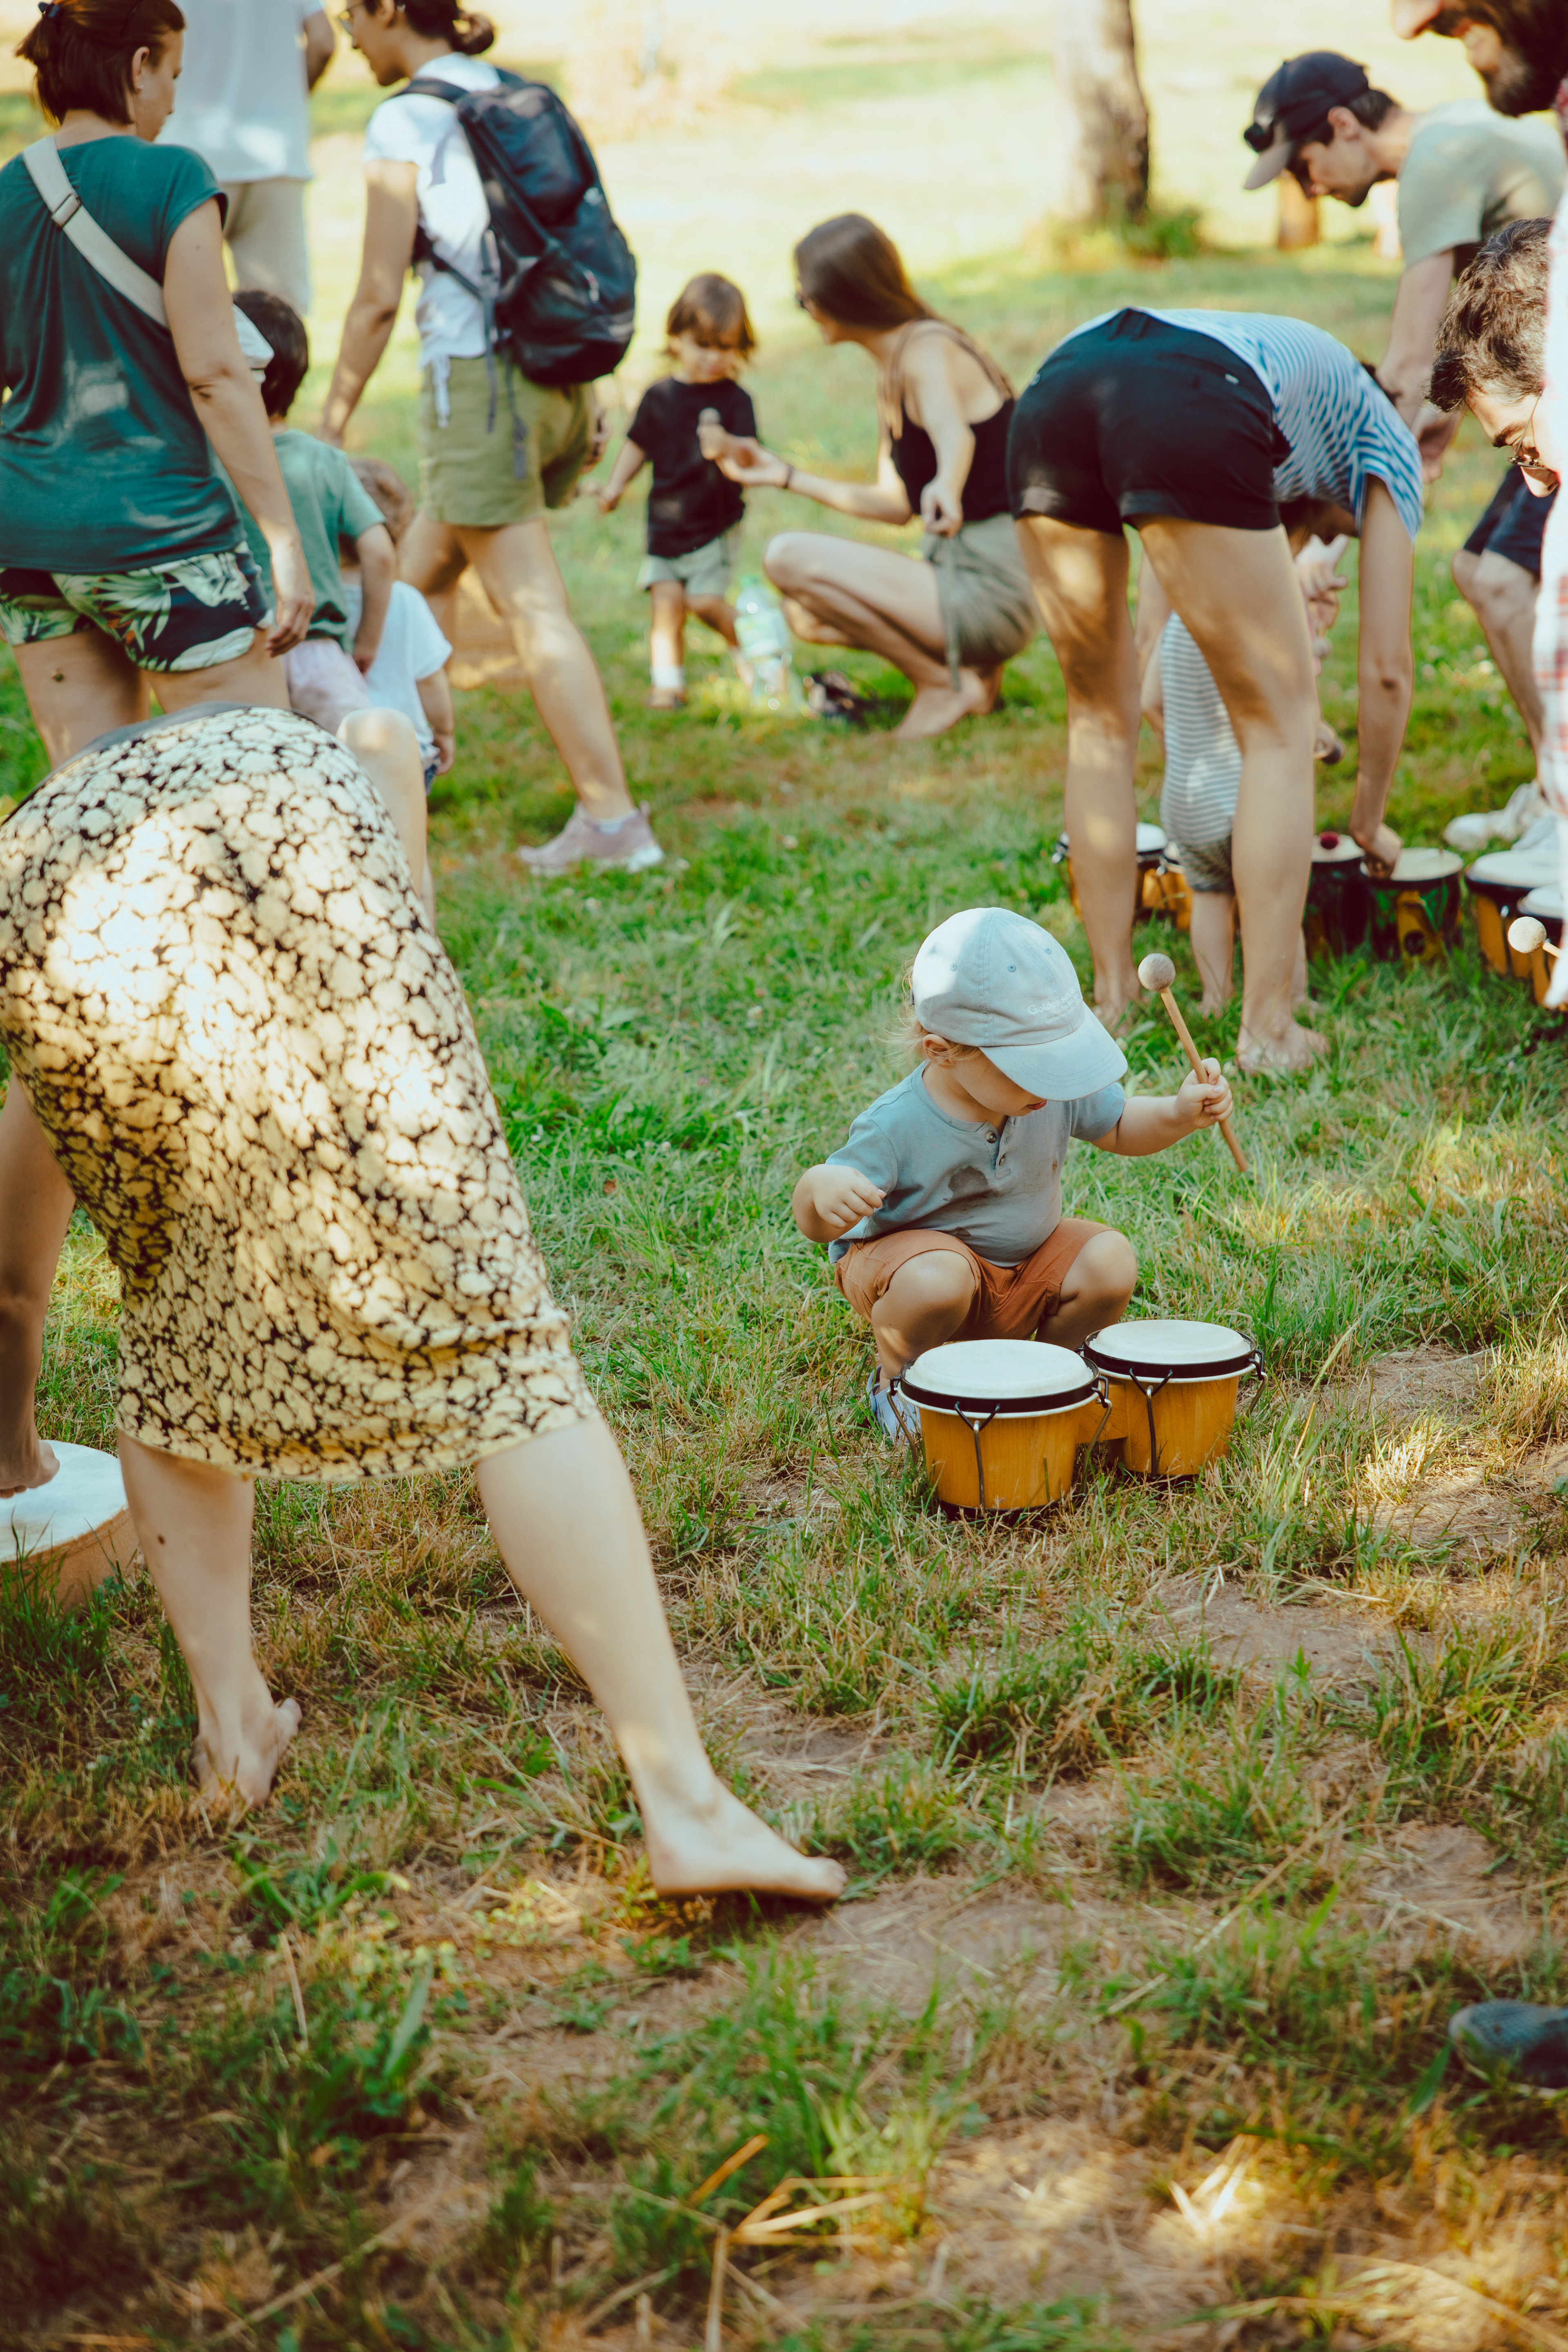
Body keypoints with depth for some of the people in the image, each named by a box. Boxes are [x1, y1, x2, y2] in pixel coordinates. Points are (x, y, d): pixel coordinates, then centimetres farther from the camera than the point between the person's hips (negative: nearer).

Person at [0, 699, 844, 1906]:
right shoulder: (314, 748, 47)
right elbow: (384, 732, 18)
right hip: (283, 841, -3)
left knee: (176, 1338, 27)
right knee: (492, 1337, -3)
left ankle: (232, 1718, 20)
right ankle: (686, 1805, -5)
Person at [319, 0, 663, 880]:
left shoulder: (405, 123, -8)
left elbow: (379, 297, -10)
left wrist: (332, 424, -2)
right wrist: (586, 391, 20)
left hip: (479, 379, -8)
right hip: (558, 379, 8)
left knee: (535, 610, -7)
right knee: (421, 573, 21)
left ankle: (614, 820, -9)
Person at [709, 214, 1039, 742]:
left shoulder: (927, 349, -15)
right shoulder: (891, 374, 14)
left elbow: (952, 428, -38)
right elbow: (894, 503, 20)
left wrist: (946, 485, -61)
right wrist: (787, 477, 23)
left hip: (991, 592, -10)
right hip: (958, 573, 10)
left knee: (788, 557, -16)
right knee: (804, 614, 15)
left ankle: (945, 686, -7)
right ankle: (969, 664, 8)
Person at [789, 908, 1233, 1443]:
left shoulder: (1058, 1094, -16)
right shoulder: (898, 1127, -30)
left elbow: (1121, 1127, 4)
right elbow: (814, 1222, -27)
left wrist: (1179, 1113, -18)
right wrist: (822, 1190, -53)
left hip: (1028, 1264, 5)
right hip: (916, 1250, -5)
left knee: (1112, 1262, -20)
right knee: (938, 1280, -39)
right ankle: (896, 1380, -4)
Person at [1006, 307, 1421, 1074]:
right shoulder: (1388, 445, 32)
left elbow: (1159, 627, 48)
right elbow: (1385, 670, 30)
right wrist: (1369, 825, 44)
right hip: (1188, 418, -5)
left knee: (1101, 720, 22)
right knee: (1280, 726, 10)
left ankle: (1113, 1002, 27)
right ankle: (1267, 1032, 8)